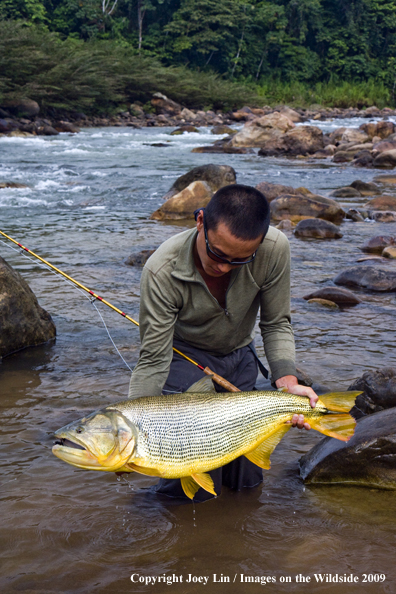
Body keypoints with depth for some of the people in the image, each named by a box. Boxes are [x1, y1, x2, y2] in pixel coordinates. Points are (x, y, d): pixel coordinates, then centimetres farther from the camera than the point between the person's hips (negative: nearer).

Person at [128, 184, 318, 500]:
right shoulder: (162, 271, -34)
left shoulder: (274, 249, -28)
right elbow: (153, 359, -28)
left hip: (239, 358, 3)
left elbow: (276, 324, -15)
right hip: (185, 358, -3)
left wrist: (287, 381, -31)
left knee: (246, 480, 7)